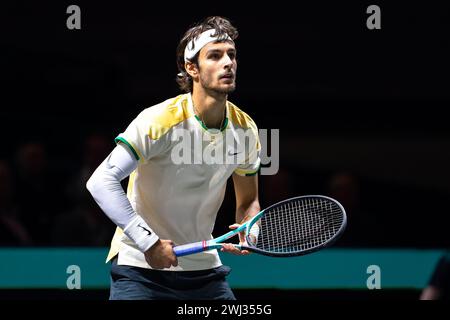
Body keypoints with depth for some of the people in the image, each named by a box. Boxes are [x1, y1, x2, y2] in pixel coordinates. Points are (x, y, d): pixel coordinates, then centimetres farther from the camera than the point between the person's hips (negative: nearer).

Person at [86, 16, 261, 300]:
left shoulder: (245, 129, 1)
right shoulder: (159, 121, -18)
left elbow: (248, 202, 15)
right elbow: (101, 182, -23)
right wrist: (149, 242, -27)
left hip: (204, 267, 5)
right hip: (141, 267, -5)